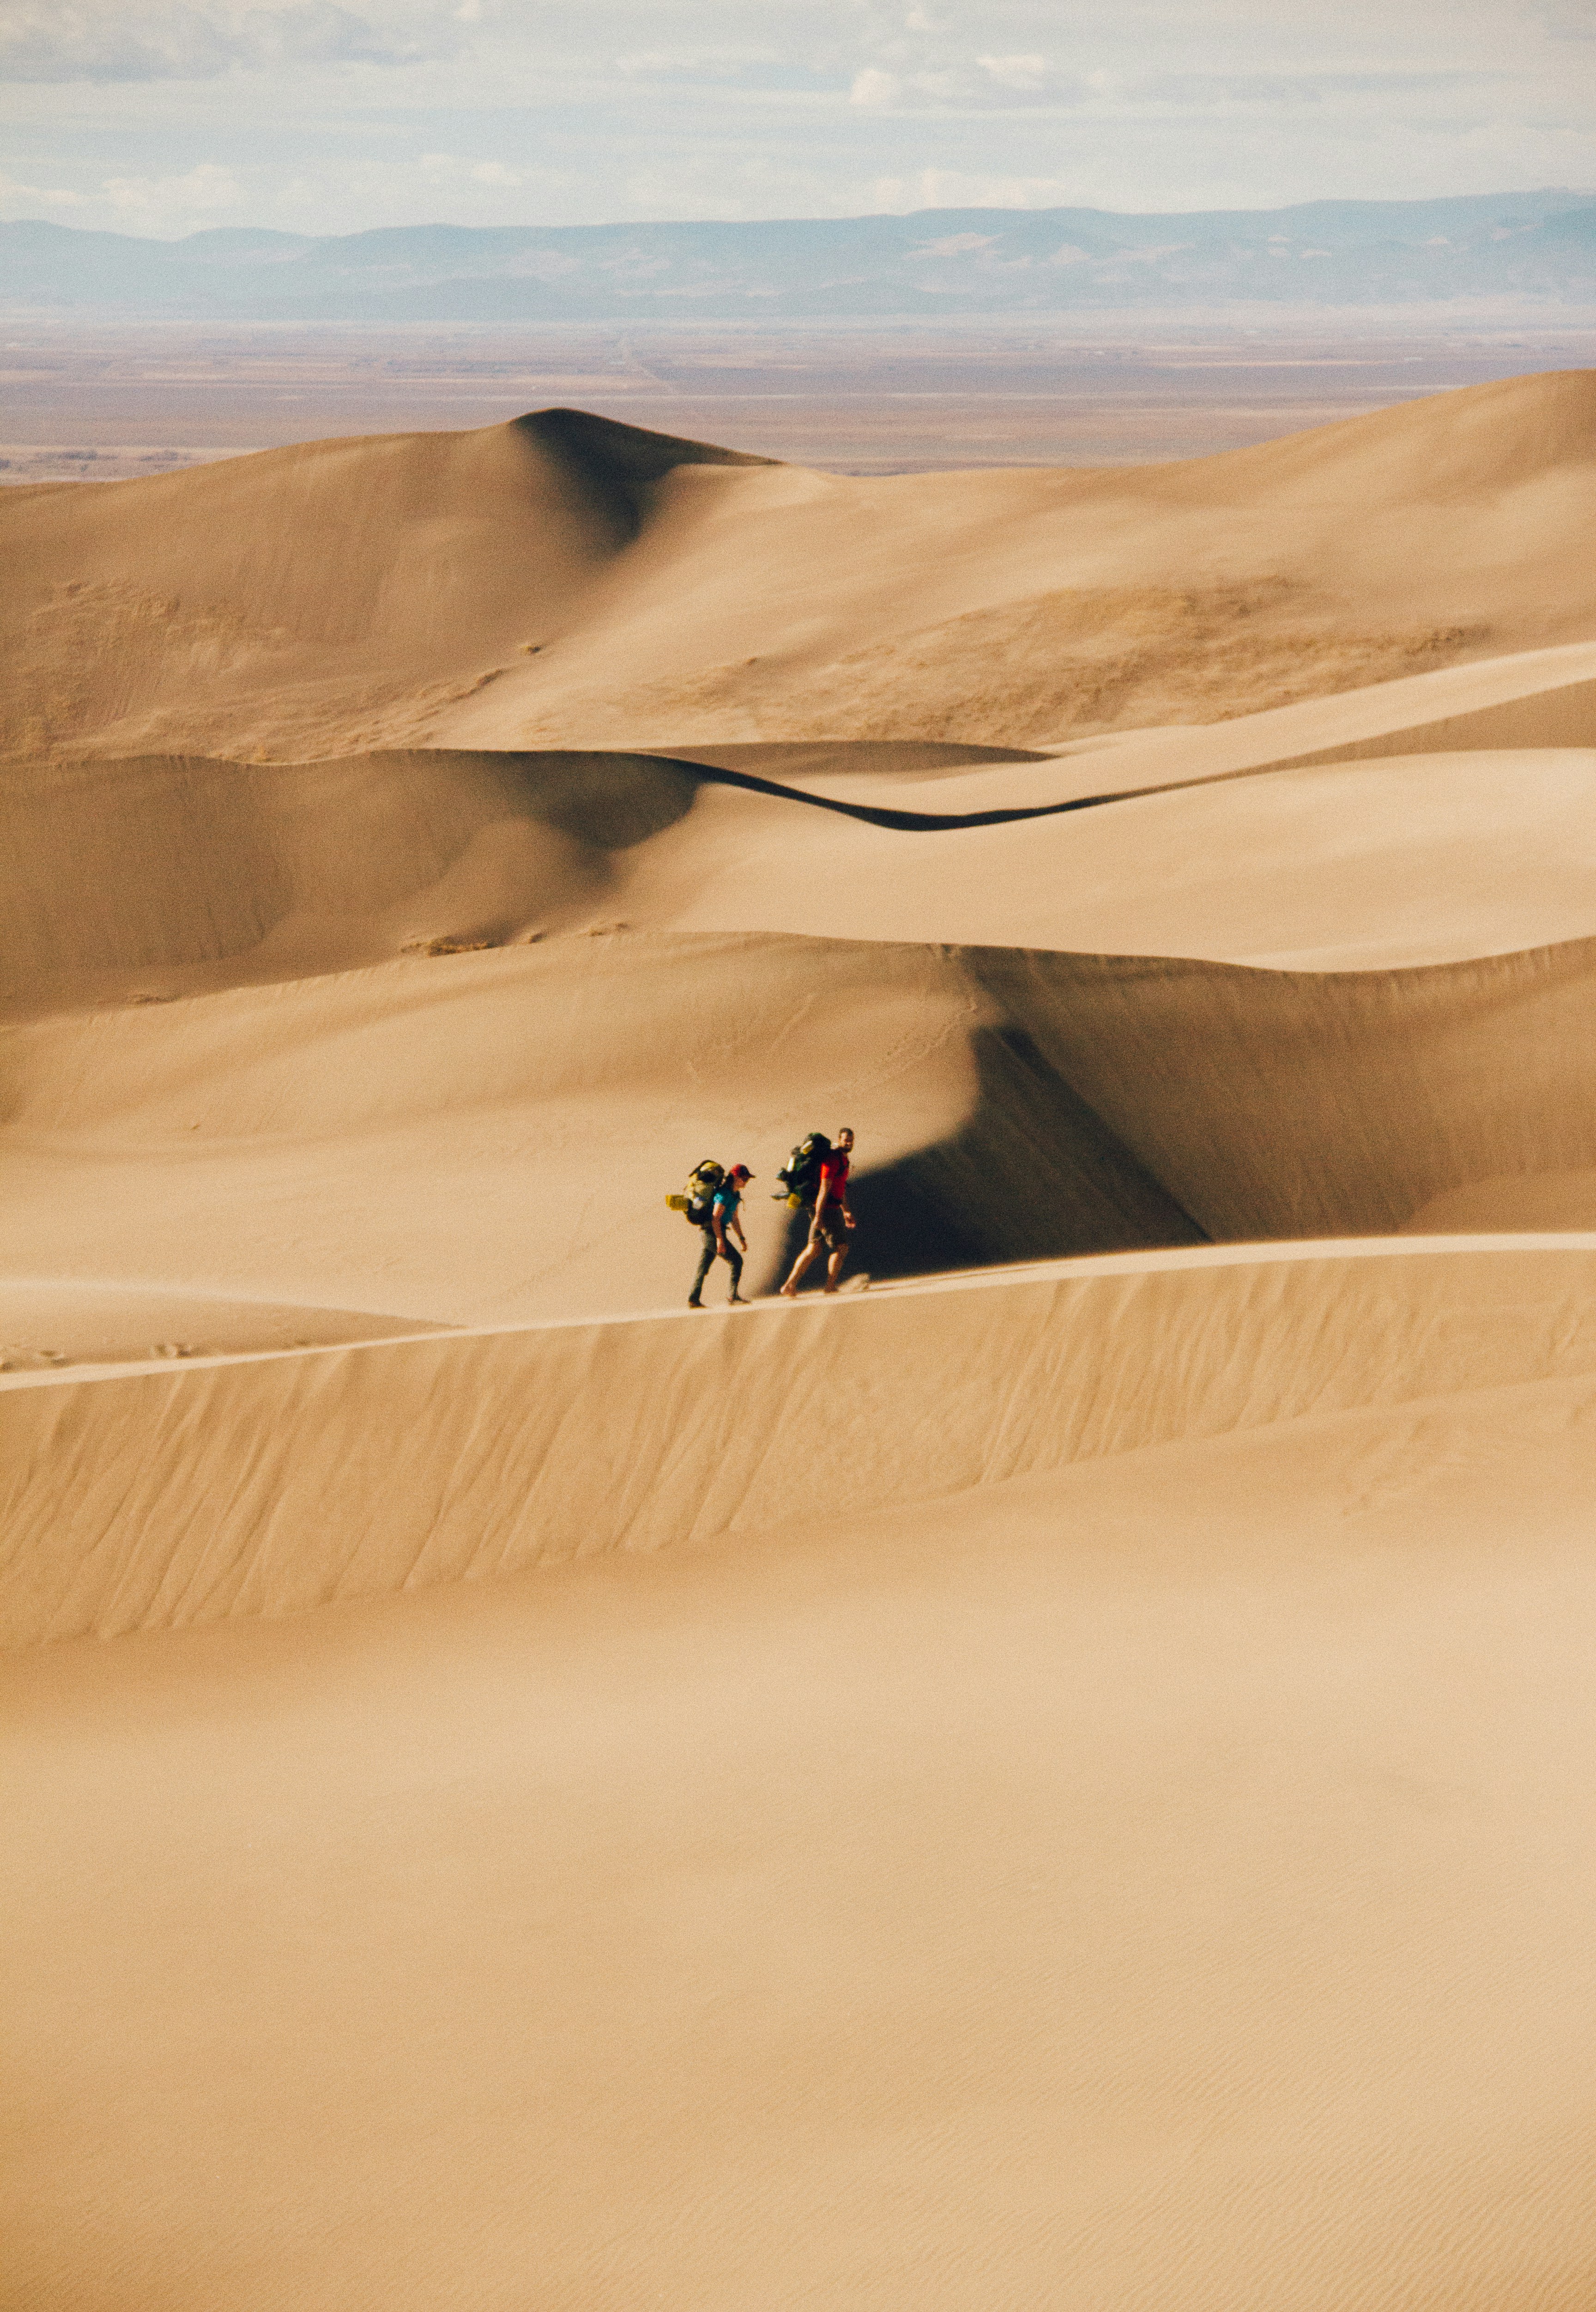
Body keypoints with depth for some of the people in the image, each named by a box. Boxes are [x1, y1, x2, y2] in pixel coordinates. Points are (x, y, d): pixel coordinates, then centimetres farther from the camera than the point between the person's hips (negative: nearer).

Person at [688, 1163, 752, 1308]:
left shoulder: (736, 1195, 16)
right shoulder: (724, 1194, -16)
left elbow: (734, 1219, 24)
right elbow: (716, 1218, -21)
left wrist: (742, 1239, 20)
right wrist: (720, 1239, -26)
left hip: (708, 1234, 10)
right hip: (711, 1232, -10)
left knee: (703, 1268, 10)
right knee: (736, 1260, -9)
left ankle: (693, 1300, 11)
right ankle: (733, 1295, -9)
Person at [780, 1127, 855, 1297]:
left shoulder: (843, 1159, 17)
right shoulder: (833, 1160, -16)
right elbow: (825, 1188, -21)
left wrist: (846, 1211, 28)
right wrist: (818, 1216, -25)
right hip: (826, 1210, -10)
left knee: (813, 1250, 10)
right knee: (841, 1247, -6)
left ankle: (791, 1285, 8)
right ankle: (830, 1286, -1)